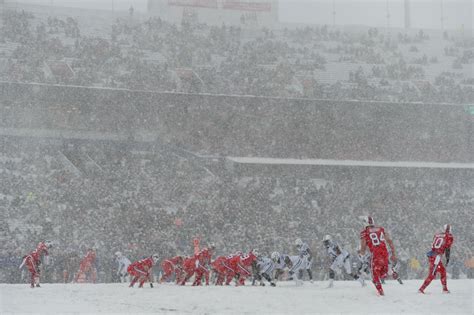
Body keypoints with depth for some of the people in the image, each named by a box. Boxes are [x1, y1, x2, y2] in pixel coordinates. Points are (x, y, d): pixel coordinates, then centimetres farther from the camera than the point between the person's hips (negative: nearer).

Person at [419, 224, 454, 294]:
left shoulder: (437, 235, 19)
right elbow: (447, 249, -3)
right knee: (432, 274, -7)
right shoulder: (449, 237, 2)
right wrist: (447, 259, 2)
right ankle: (421, 289, -14)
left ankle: (445, 289, 27)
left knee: (443, 271, 21)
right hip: (436, 256, -7)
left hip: (431, 255, 8)